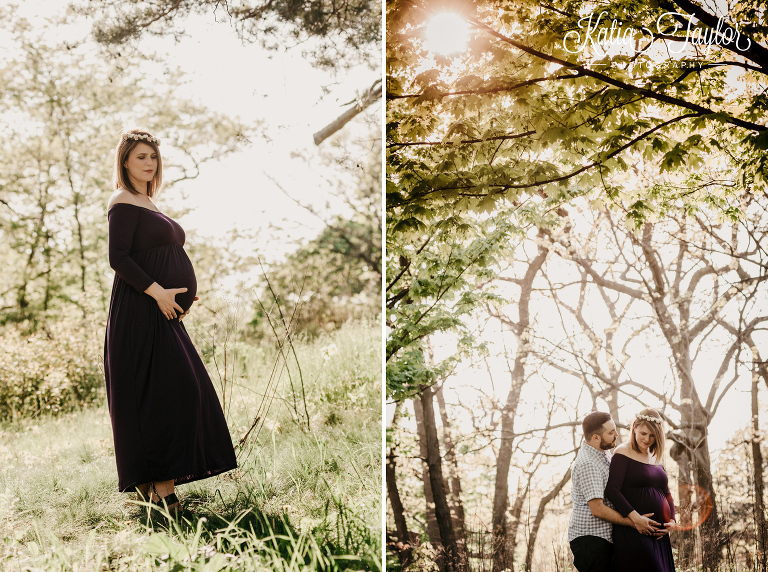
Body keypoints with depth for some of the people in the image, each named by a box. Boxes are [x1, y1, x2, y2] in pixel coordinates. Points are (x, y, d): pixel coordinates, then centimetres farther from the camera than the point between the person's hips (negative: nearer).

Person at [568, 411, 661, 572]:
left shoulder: (603, 455, 14)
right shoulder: (587, 464, -19)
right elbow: (597, 509, -22)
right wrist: (634, 522, -17)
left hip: (604, 537, 10)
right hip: (589, 537, -10)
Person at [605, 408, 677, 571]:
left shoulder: (655, 458, 19)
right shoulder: (624, 452, -3)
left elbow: (666, 494, 23)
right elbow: (612, 490, -13)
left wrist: (672, 521, 5)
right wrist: (634, 516, -23)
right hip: (633, 533, -7)